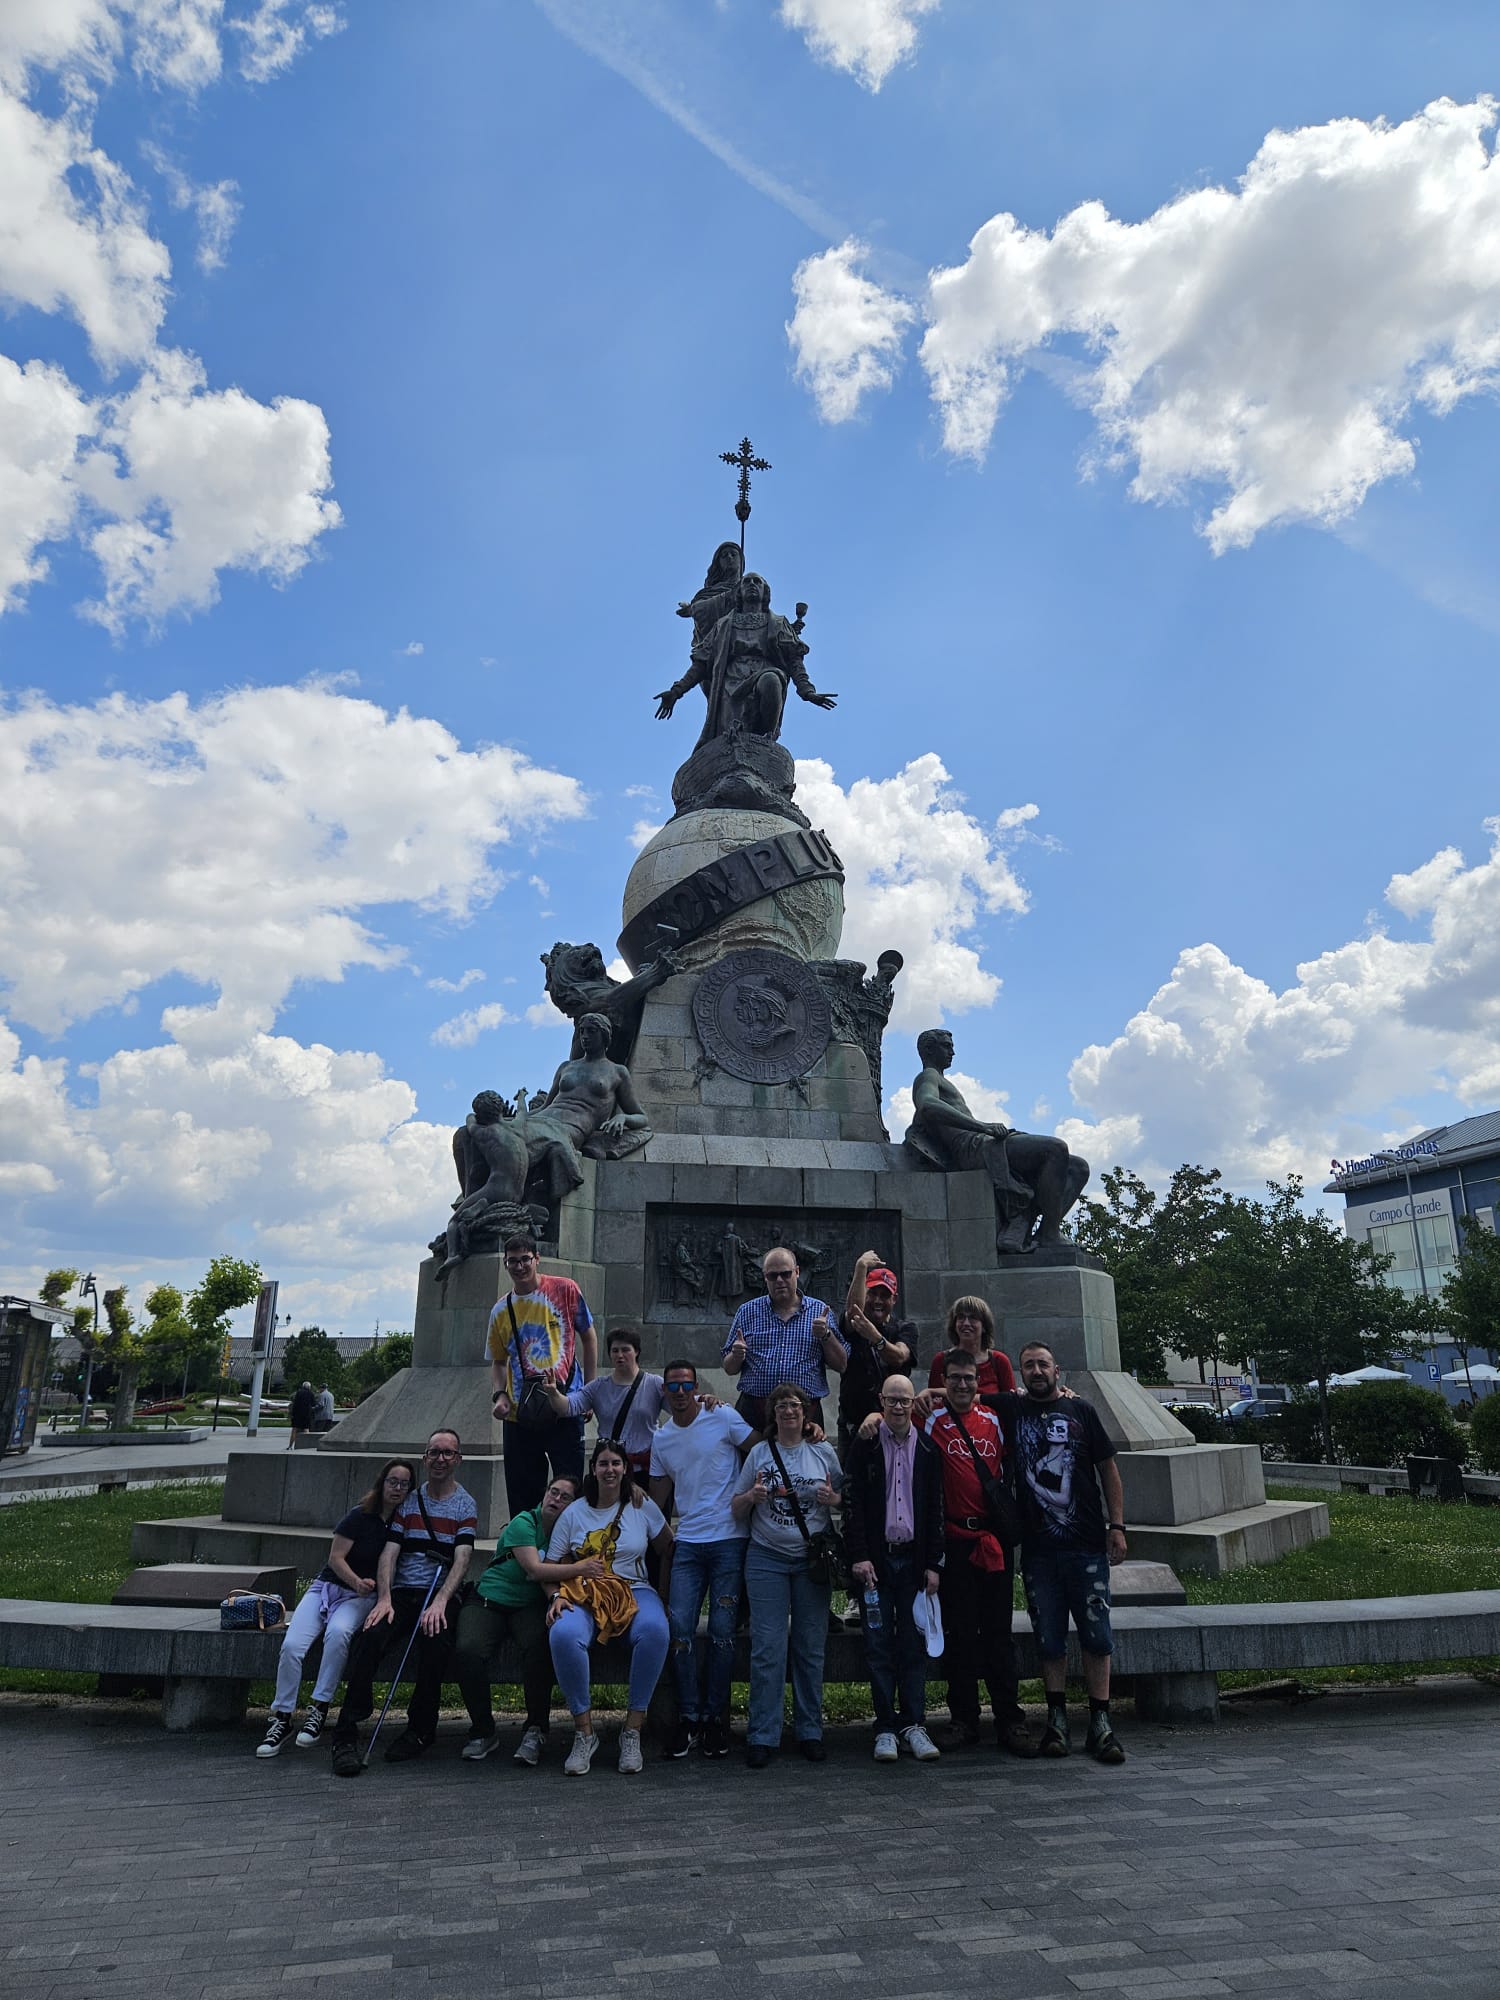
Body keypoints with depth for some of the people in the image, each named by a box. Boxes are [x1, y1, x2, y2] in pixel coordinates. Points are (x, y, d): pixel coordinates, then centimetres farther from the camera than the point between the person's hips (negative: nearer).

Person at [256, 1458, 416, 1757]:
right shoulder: (360, 1516, -6)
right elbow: (336, 1557, -5)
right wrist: (358, 1581, -20)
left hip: (360, 1598, 0)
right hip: (327, 1586, 0)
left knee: (338, 1632, -34)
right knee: (292, 1646, -23)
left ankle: (319, 1709, -23)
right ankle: (281, 1717, -7)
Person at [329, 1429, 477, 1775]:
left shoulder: (466, 1504, 6)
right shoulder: (408, 1501, 15)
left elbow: (461, 1560, -6)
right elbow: (389, 1553, 5)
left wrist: (440, 1602, -22)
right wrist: (384, 1598, -12)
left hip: (442, 1595, -2)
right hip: (402, 1593, 2)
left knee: (434, 1641, -32)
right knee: (370, 1637, -27)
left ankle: (420, 1731, -12)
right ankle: (346, 1736, -22)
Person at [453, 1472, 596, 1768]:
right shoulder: (524, 1523, -7)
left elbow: (562, 1577, 6)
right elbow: (534, 1569, -18)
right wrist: (580, 1569, -26)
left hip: (530, 1607, 2)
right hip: (488, 1601, -2)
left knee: (538, 1645, -32)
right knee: (467, 1650, -30)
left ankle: (536, 1729, -16)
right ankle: (483, 1731, -9)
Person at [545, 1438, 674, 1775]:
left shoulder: (642, 1507, 7)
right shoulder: (574, 1512, 8)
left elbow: (668, 1549, 12)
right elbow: (551, 1566, 8)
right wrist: (557, 1597, -11)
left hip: (635, 1593, 0)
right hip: (584, 1595, 0)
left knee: (655, 1630, -35)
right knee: (563, 1634, -35)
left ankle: (633, 1730, -21)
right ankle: (584, 1732, -18)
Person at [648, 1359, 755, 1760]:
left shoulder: (722, 1417, -3)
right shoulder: (661, 1439, 11)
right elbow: (659, 1499, 17)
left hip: (729, 1539, -4)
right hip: (687, 1544, 4)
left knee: (722, 1630, -3)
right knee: (680, 1626, -5)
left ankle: (715, 1718, 11)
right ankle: (689, 1719, 6)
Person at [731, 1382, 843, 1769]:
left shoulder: (824, 1453, 6)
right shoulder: (759, 1453, 4)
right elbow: (736, 1509, 8)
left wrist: (833, 1500, -9)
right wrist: (752, 1496, -13)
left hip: (813, 1559, 1)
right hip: (767, 1559, -1)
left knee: (811, 1647, 3)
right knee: (768, 1648, -4)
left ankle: (810, 1732, 15)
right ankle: (763, 1736, 5)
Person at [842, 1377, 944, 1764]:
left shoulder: (928, 1450, 6)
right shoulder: (863, 1447, 0)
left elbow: (935, 1510, 6)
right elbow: (851, 1505, -3)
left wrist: (934, 1563, 1)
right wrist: (858, 1556, -11)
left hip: (914, 1560, 2)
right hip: (875, 1560, -2)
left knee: (914, 1645, 5)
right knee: (879, 1646, 3)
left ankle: (913, 1723, 13)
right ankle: (886, 1727, 11)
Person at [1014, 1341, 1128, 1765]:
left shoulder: (1081, 1411, 4)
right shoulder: (1012, 1410, 5)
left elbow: (1108, 1470, 6)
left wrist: (1117, 1526, 1)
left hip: (1087, 1544, 0)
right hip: (1037, 1548, 1)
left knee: (1096, 1634, 1)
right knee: (1049, 1638, 6)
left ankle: (1100, 1723, 10)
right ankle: (1057, 1719, 18)